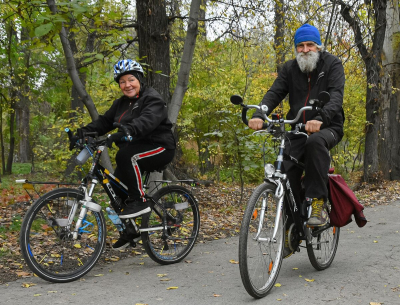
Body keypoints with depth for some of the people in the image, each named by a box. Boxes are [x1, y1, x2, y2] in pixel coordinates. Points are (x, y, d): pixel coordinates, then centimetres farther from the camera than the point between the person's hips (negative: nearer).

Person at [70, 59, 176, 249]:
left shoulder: (152, 99, -13)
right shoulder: (121, 104, 15)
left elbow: (146, 121, -32)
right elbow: (104, 121, 6)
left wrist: (123, 133, -48)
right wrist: (83, 134, -11)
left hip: (159, 148, -8)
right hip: (136, 151, 8)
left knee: (125, 156, -34)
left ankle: (138, 201, -21)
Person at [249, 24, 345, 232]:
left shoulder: (332, 64, -3)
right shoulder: (290, 68, 8)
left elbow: (336, 96, -18)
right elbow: (274, 93, -5)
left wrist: (320, 118, -40)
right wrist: (258, 115, -27)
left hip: (327, 128, -3)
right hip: (297, 130, 4)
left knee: (315, 142, -38)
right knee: (287, 172, -16)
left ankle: (318, 203, -32)